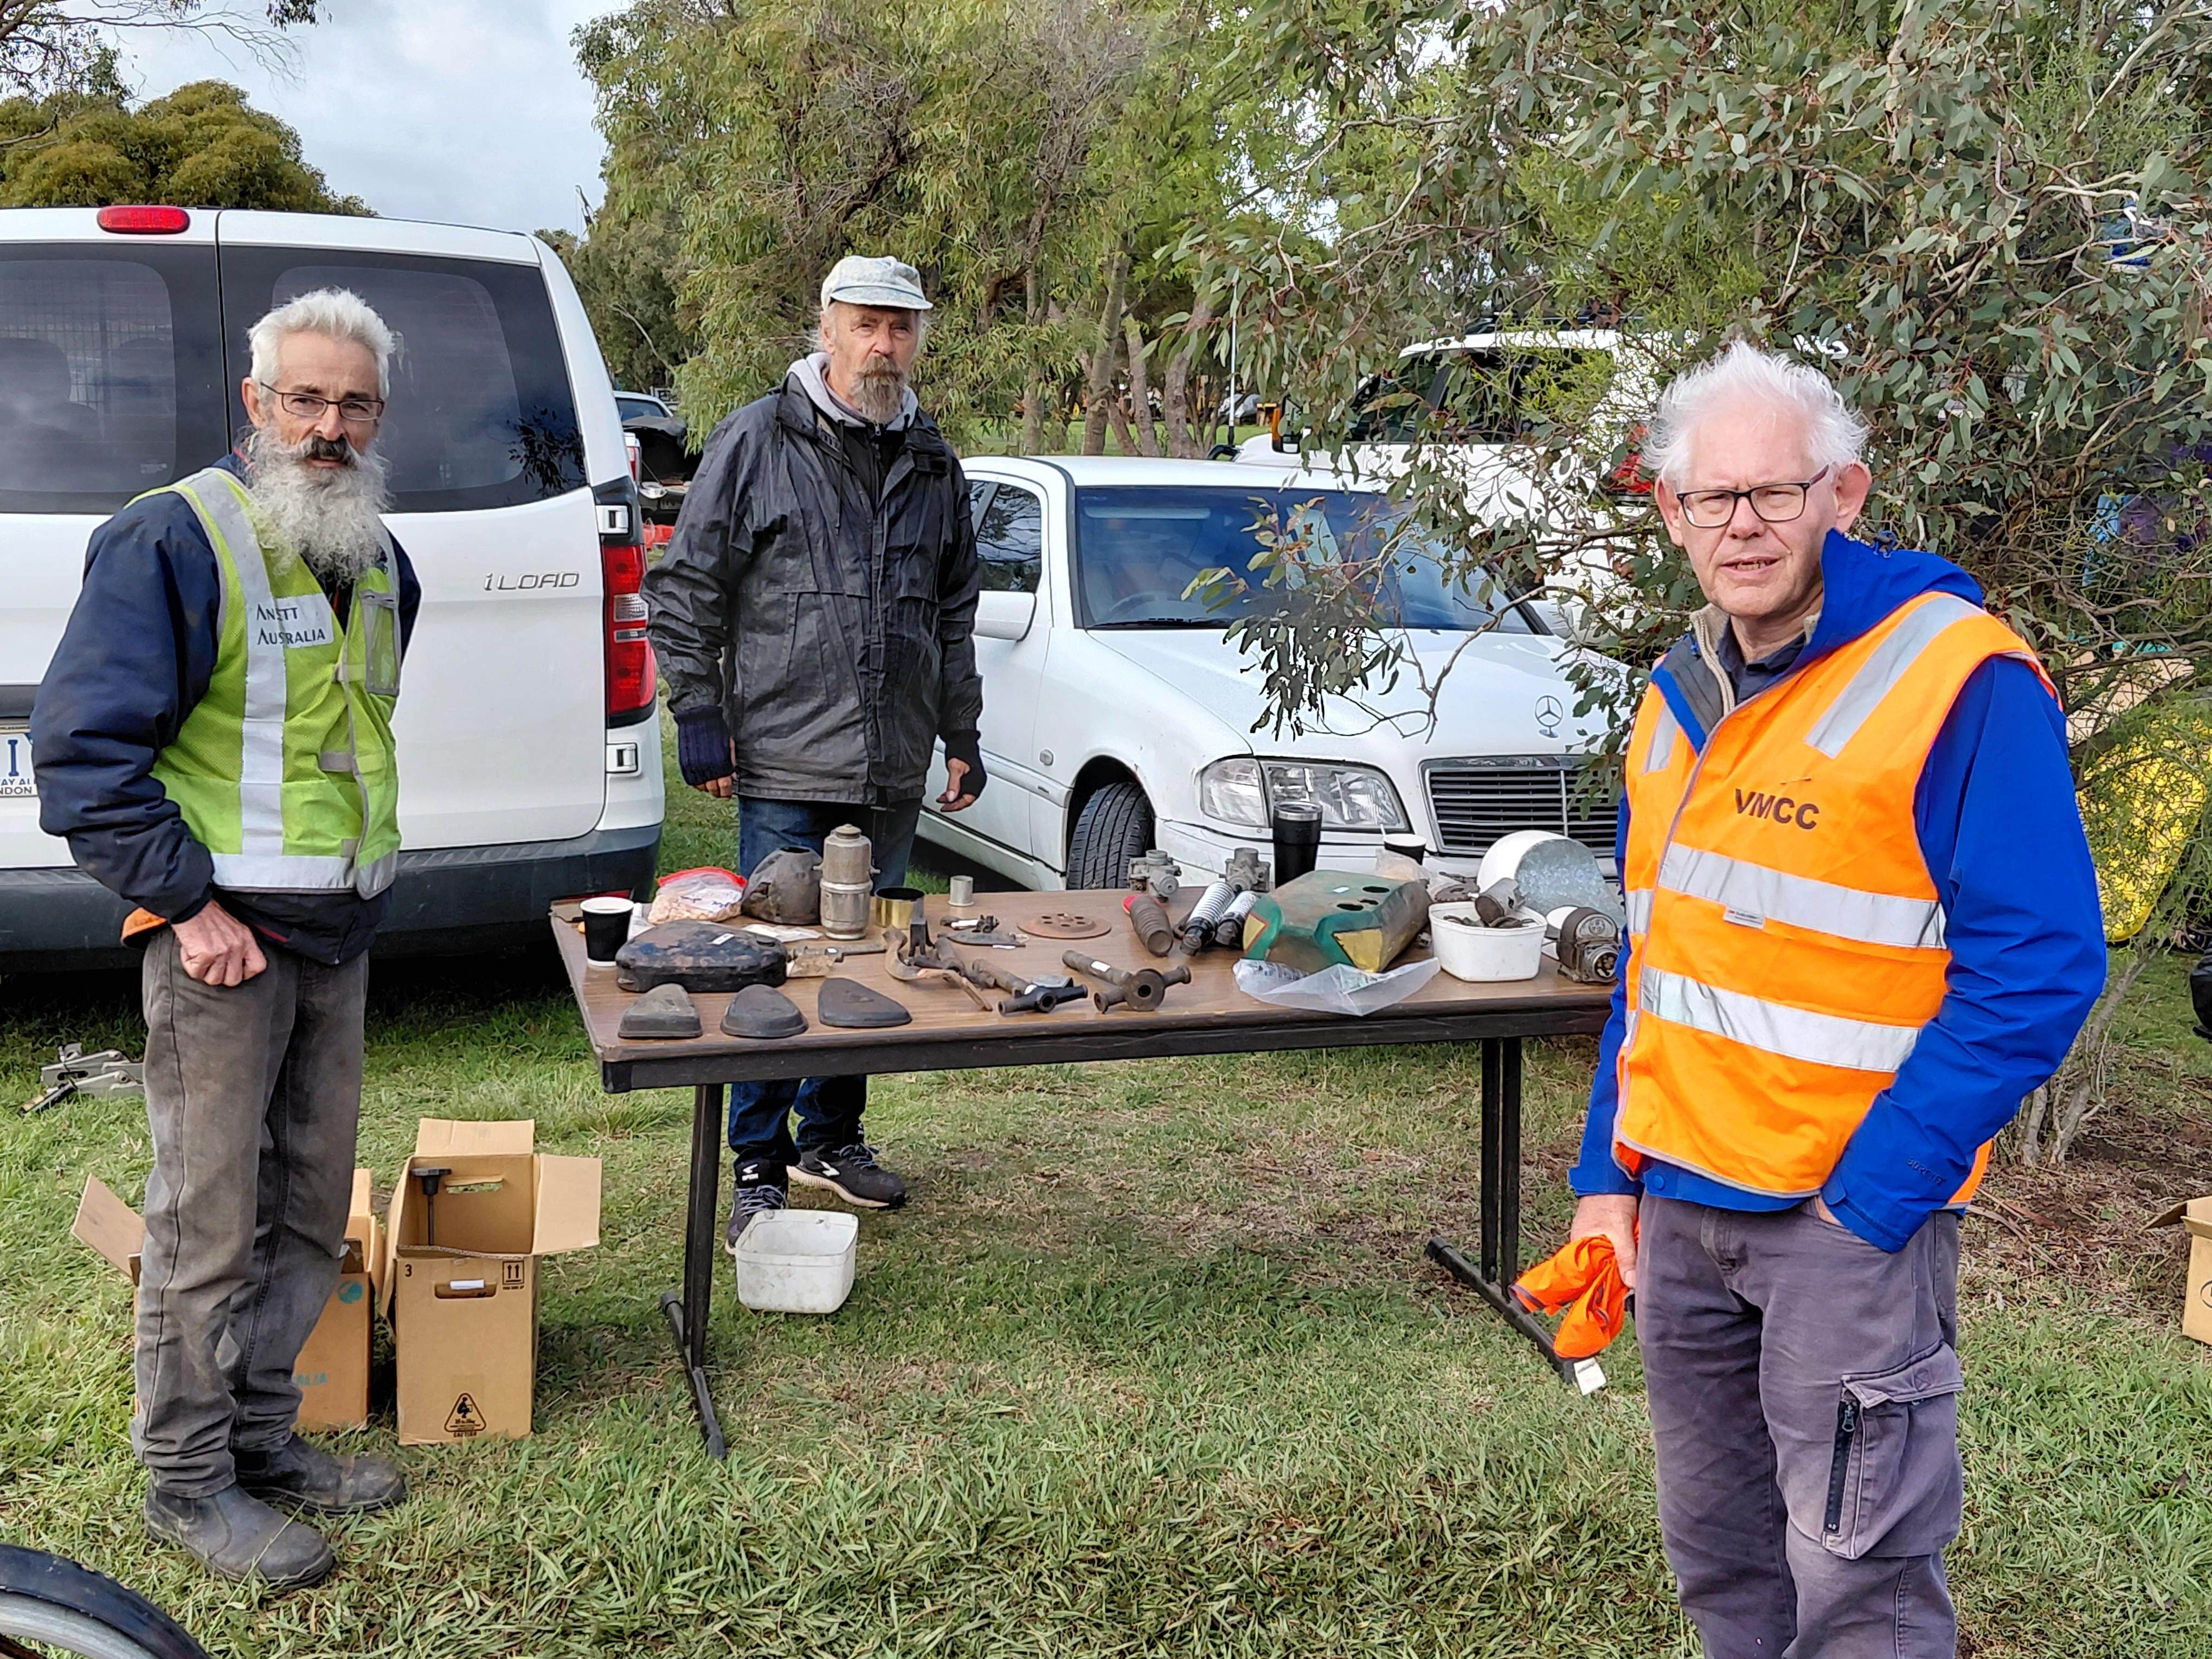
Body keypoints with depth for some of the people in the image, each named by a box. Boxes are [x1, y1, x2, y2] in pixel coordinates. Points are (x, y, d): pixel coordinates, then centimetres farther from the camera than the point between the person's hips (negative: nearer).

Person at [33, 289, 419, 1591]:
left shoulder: (379, 561, 12)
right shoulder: (174, 540, -13)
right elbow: (83, 745, -16)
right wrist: (188, 900, -18)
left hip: (340, 938, 8)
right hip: (223, 935, -8)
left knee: (312, 1209, 15)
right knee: (208, 1218, 1)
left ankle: (261, 1435, 30)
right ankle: (189, 1479, 15)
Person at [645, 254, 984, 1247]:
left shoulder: (932, 465, 13)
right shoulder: (757, 442, -3)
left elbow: (954, 614, 20)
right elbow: (687, 586, -2)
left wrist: (961, 737, 17)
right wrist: (698, 715, -7)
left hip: (893, 775, 5)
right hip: (786, 765, -5)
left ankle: (831, 1138, 30)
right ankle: (758, 1170, 11)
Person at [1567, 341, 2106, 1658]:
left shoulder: (1961, 681, -13)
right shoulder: (1682, 696, 10)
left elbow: (2036, 970, -17)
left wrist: (1866, 1200, -18)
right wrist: (1608, 1175, 12)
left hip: (1851, 1215, -7)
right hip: (1679, 1203, 7)